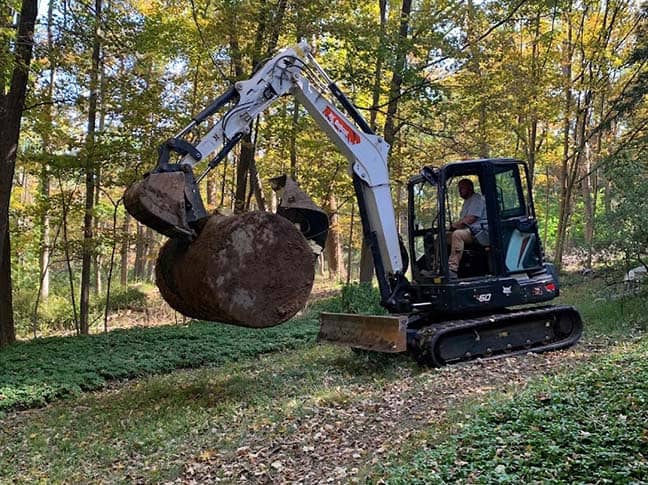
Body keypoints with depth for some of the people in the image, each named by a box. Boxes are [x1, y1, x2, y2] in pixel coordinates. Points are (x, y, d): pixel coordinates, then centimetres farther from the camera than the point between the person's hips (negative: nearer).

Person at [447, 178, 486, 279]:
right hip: (467, 231, 10)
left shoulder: (477, 198, -3)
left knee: (457, 234, -38)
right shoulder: (467, 201, 29)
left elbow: (470, 219, -16)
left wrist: (454, 225, -11)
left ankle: (452, 269, -46)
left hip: (477, 231, -10)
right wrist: (454, 226, 5)